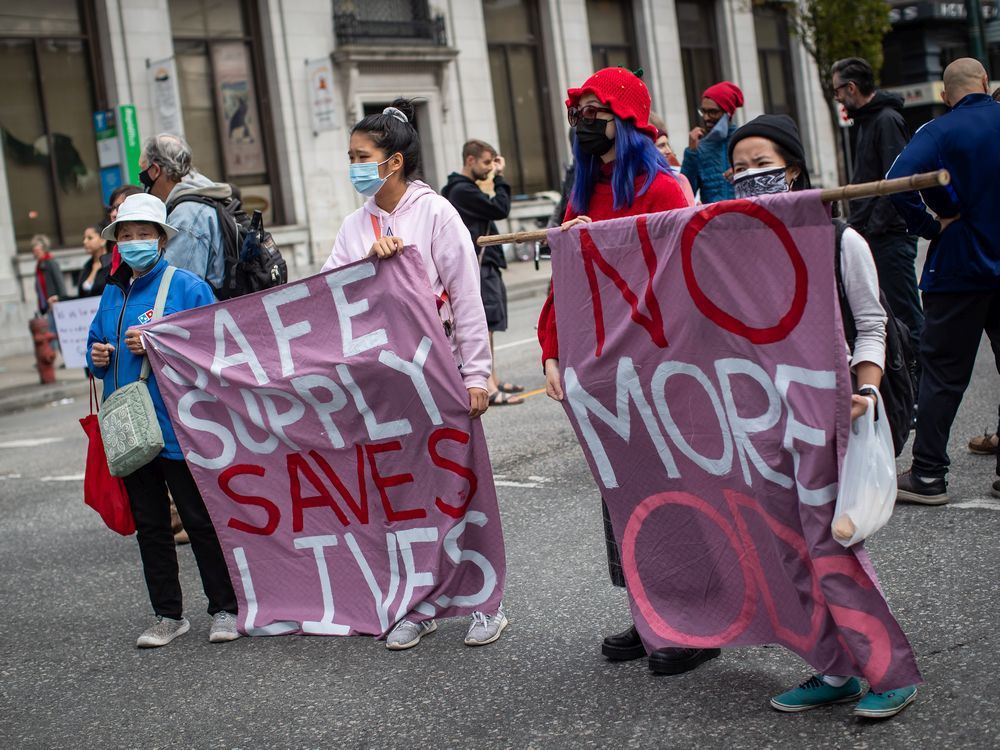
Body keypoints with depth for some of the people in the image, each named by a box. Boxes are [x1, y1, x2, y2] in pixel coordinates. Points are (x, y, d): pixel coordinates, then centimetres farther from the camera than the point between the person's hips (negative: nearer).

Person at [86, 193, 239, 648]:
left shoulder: (187, 286, -7)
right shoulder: (111, 294, 12)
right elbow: (97, 347, 23)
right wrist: (97, 358, 0)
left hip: (178, 427, -6)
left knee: (201, 521, 3)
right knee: (149, 525, 13)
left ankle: (224, 609, 15)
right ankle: (168, 615, 24)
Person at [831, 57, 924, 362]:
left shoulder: (887, 120, -12)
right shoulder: (866, 120, 19)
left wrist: (876, 227, -20)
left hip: (890, 234, -10)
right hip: (871, 234, 10)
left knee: (905, 313, -7)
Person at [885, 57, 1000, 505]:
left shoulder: (940, 132, -8)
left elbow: (898, 181, -24)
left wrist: (931, 227, -11)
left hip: (959, 265, -3)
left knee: (943, 373, 3)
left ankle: (928, 476, 5)